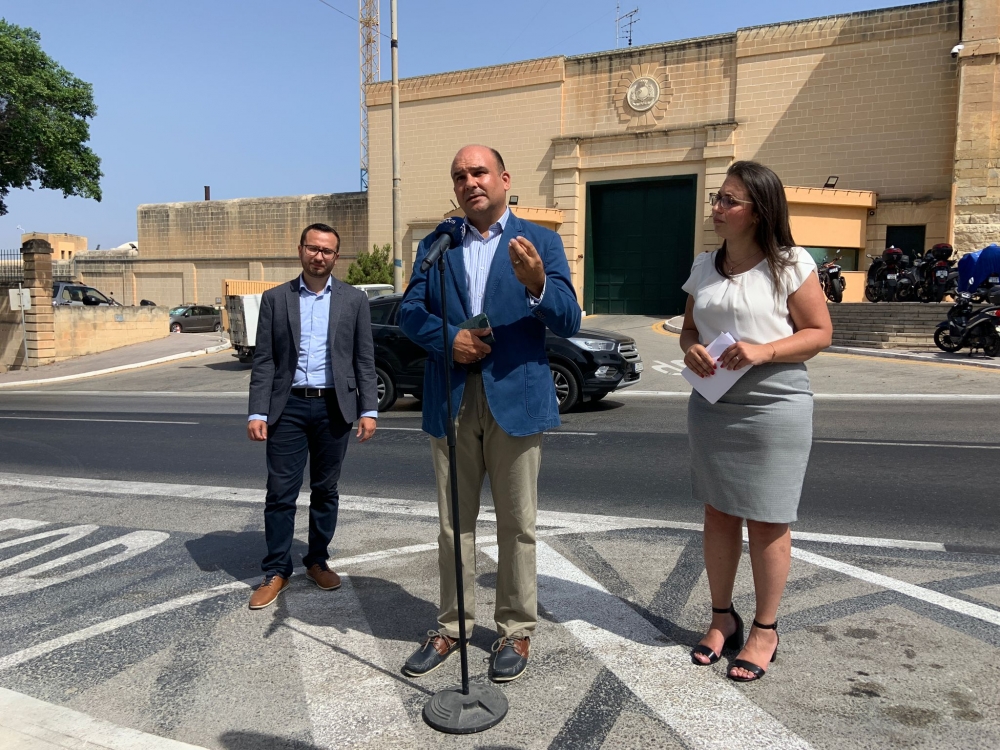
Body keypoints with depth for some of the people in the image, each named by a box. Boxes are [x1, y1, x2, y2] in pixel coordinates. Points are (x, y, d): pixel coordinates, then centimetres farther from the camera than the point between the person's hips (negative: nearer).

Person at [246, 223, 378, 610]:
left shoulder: (354, 300, 5)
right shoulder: (275, 298, 5)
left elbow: (364, 360, 4)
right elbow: (263, 360, 2)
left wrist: (369, 410, -3)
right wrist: (257, 412, -5)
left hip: (334, 407, 0)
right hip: (288, 407, 0)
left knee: (325, 491, 11)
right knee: (280, 492, 2)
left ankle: (317, 561, 26)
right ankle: (276, 571, 16)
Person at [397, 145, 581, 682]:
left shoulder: (540, 241, 2)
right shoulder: (435, 245, 11)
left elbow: (569, 323, -5)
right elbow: (409, 311, 5)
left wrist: (536, 284, -25)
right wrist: (447, 339, -15)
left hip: (516, 398, -2)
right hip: (450, 400, 3)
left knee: (517, 523, 7)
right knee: (453, 522, 13)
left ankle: (516, 630, 25)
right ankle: (451, 626, 29)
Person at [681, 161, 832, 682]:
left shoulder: (791, 264, -7)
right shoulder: (705, 266, 8)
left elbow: (819, 332, -7)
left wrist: (764, 350, -23)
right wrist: (690, 349, -8)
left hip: (773, 406, -5)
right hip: (711, 405, 5)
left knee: (766, 520, 5)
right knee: (718, 513, 13)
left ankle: (765, 629, 22)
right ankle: (722, 617, 29)